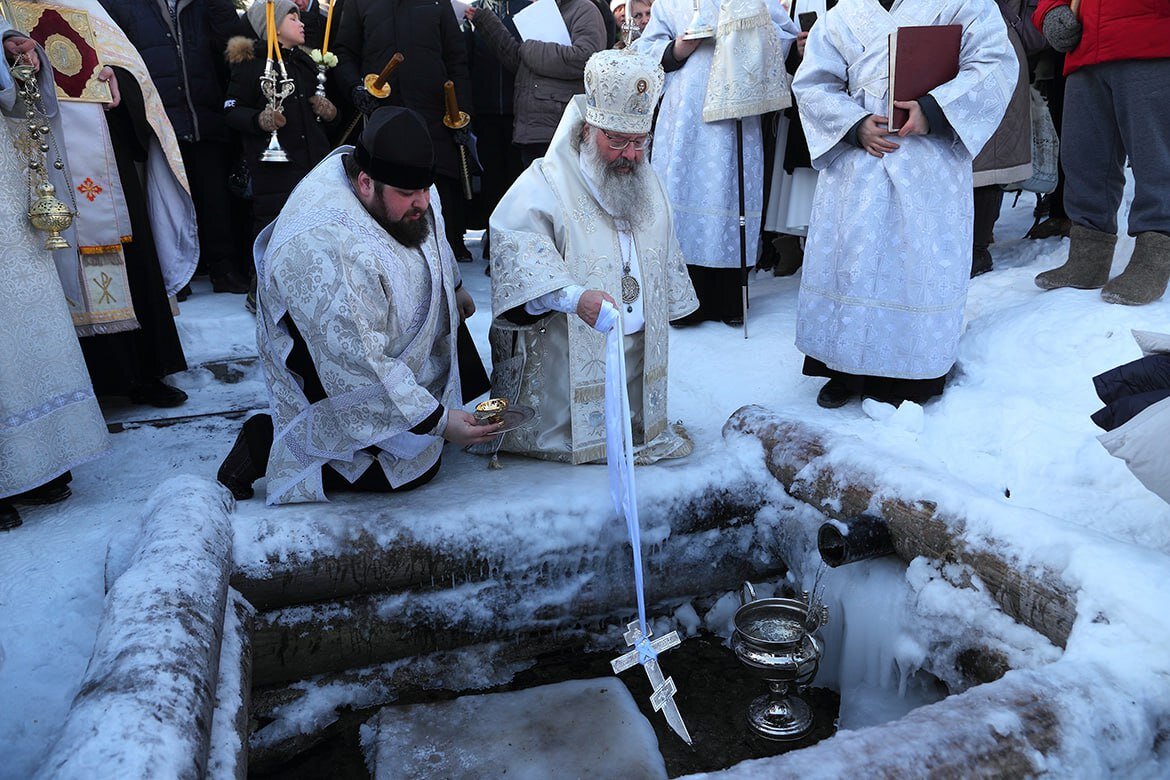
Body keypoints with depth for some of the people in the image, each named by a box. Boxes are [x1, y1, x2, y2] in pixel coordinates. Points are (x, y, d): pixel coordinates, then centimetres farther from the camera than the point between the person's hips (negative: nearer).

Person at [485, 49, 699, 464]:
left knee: (632, 424, 15)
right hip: (567, 355, -6)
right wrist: (574, 296, -42)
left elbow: (665, 261, 22)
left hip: (640, 348, 6)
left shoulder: (647, 184, 12)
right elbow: (516, 248, -29)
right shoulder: (545, 184, -13)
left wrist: (660, 318, 20)